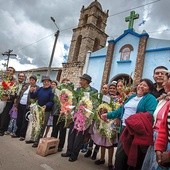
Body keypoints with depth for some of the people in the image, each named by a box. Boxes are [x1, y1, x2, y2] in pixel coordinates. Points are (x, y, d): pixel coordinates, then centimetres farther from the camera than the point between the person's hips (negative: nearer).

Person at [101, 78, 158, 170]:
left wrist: (138, 119, -36)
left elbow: (151, 114, -21)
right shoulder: (132, 97, 18)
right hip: (125, 128, 7)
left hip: (136, 130, -6)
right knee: (120, 153, 13)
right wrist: (108, 115, 19)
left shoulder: (150, 99, -5)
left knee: (133, 155, 8)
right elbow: (121, 110, 21)